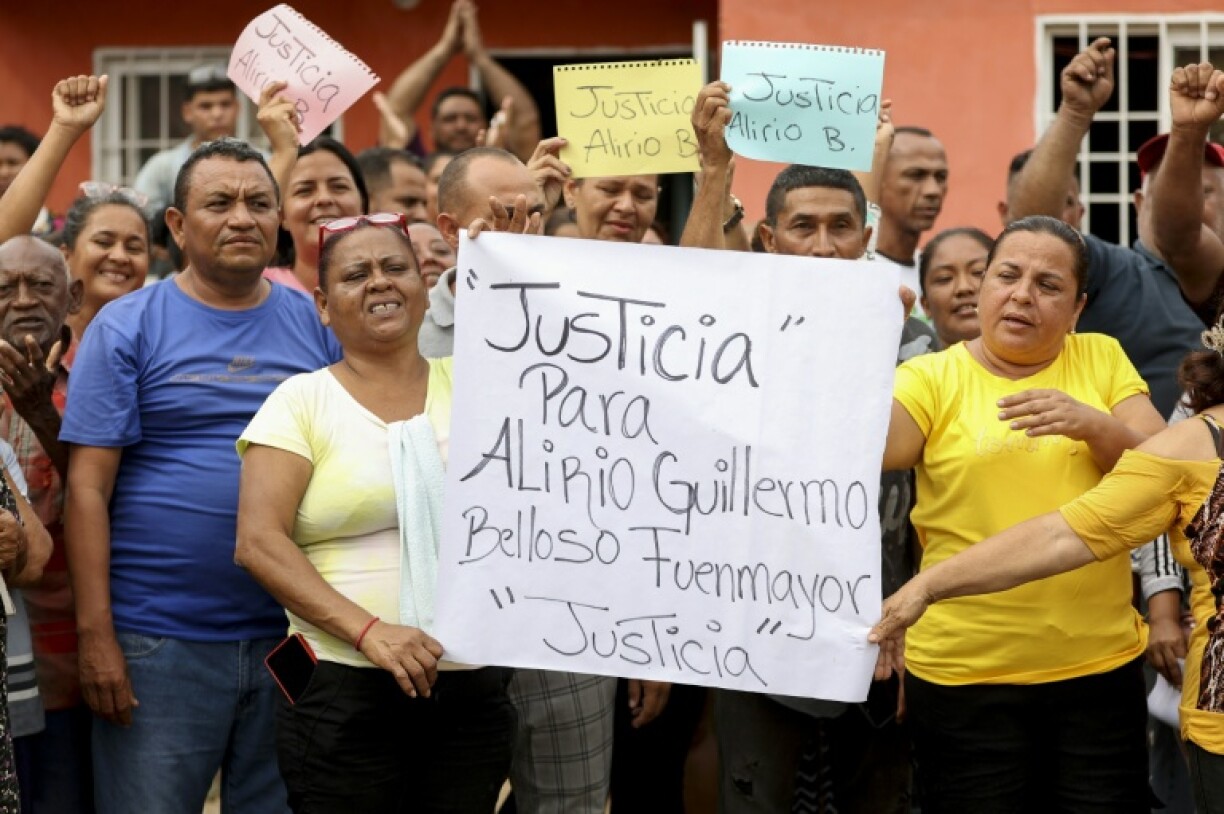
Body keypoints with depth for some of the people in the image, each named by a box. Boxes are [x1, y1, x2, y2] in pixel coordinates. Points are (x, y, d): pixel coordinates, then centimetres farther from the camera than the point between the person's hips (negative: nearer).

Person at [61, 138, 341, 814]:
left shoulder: (316, 326, 8)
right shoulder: (127, 327, -1)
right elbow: (88, 488, -5)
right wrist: (96, 634, -12)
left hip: (293, 636, 3)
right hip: (159, 644, -3)